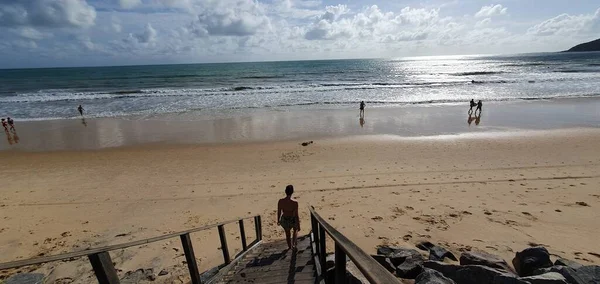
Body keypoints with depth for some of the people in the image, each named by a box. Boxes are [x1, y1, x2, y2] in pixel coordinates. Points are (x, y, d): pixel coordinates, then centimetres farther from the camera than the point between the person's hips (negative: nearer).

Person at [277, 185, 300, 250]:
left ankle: (289, 246, 50)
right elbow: (296, 215, -21)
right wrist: (298, 225, -7)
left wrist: (278, 220, 12)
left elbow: (279, 212, -6)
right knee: (295, 230, 34)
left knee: (287, 233, 30)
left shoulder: (280, 201, -19)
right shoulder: (295, 203, -28)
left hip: (284, 220, 3)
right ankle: (294, 244, 28)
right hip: (293, 221, -2)